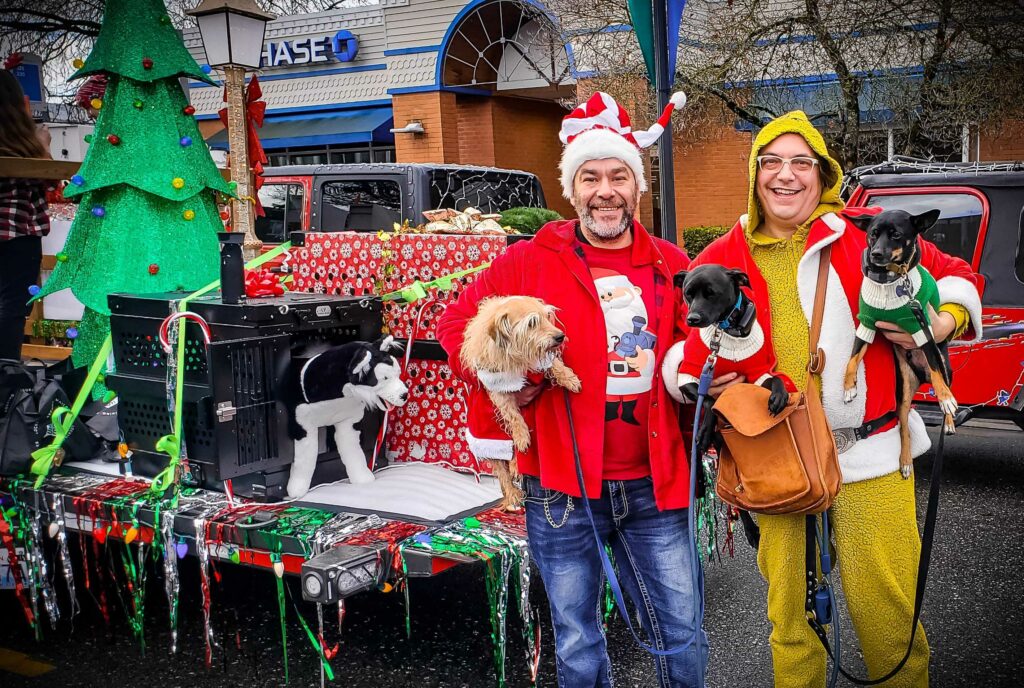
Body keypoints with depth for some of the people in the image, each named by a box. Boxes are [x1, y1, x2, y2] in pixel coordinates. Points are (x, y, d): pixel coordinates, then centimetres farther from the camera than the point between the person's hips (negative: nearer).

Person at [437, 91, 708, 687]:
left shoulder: (671, 266, 5)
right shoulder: (531, 262, -3)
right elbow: (458, 323, 4)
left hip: (652, 486, 2)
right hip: (563, 488, -2)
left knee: (684, 637, 12)